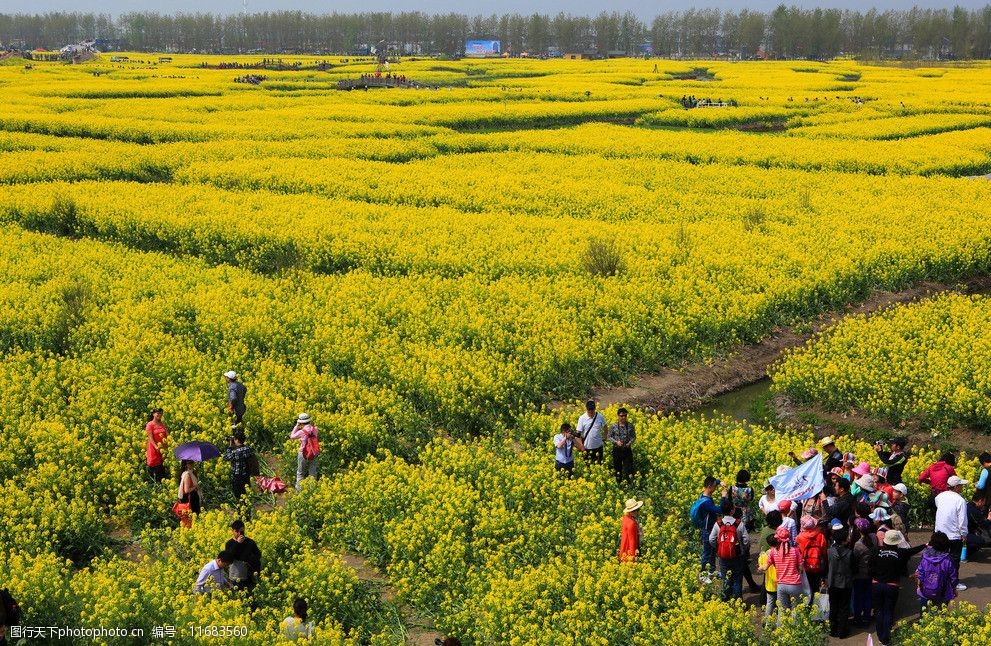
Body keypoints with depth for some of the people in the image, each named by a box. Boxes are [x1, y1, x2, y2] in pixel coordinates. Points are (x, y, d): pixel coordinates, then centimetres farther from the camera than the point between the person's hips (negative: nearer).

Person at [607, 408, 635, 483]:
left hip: (627, 450, 0)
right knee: (617, 468, 10)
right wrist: (616, 442, -15)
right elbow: (609, 436, 1)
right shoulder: (614, 426, -6)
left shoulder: (630, 425, -3)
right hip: (617, 450, 0)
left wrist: (630, 442, -15)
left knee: (628, 468, -4)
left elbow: (634, 436, 5)